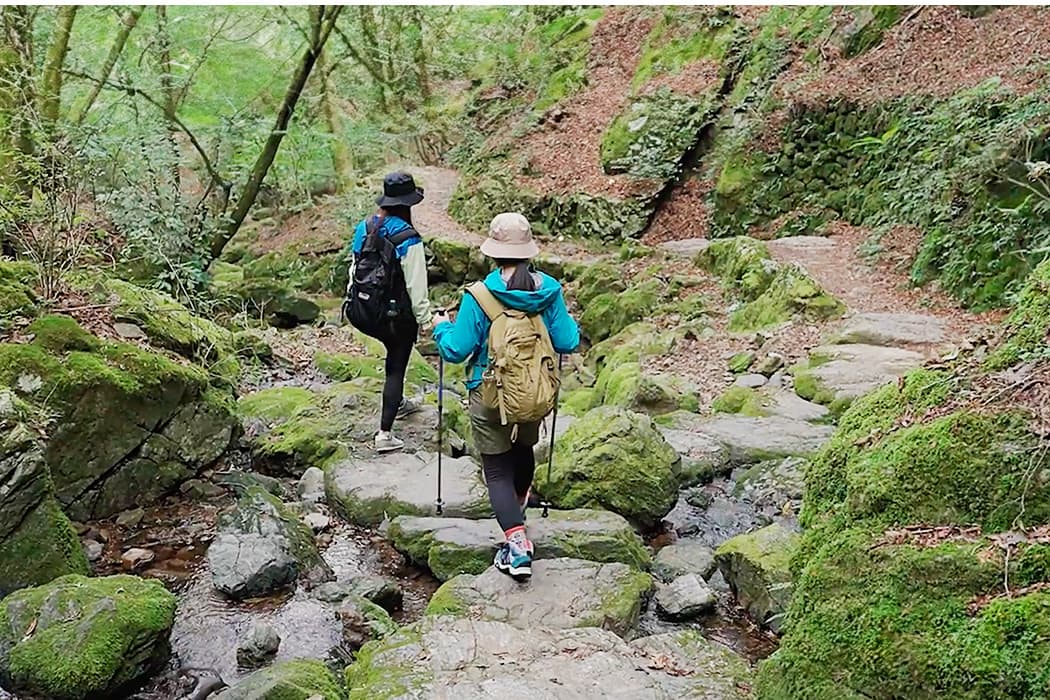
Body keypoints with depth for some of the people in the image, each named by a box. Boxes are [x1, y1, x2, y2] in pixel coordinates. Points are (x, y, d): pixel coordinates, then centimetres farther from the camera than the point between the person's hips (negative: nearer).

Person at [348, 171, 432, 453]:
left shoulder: (363, 228, -2)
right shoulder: (408, 239, -22)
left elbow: (354, 269, 8)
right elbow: (416, 287, -20)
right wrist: (426, 321, -10)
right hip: (398, 315, -7)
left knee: (394, 353, 29)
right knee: (397, 366, 4)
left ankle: (398, 402, 50)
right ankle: (384, 434, 4)